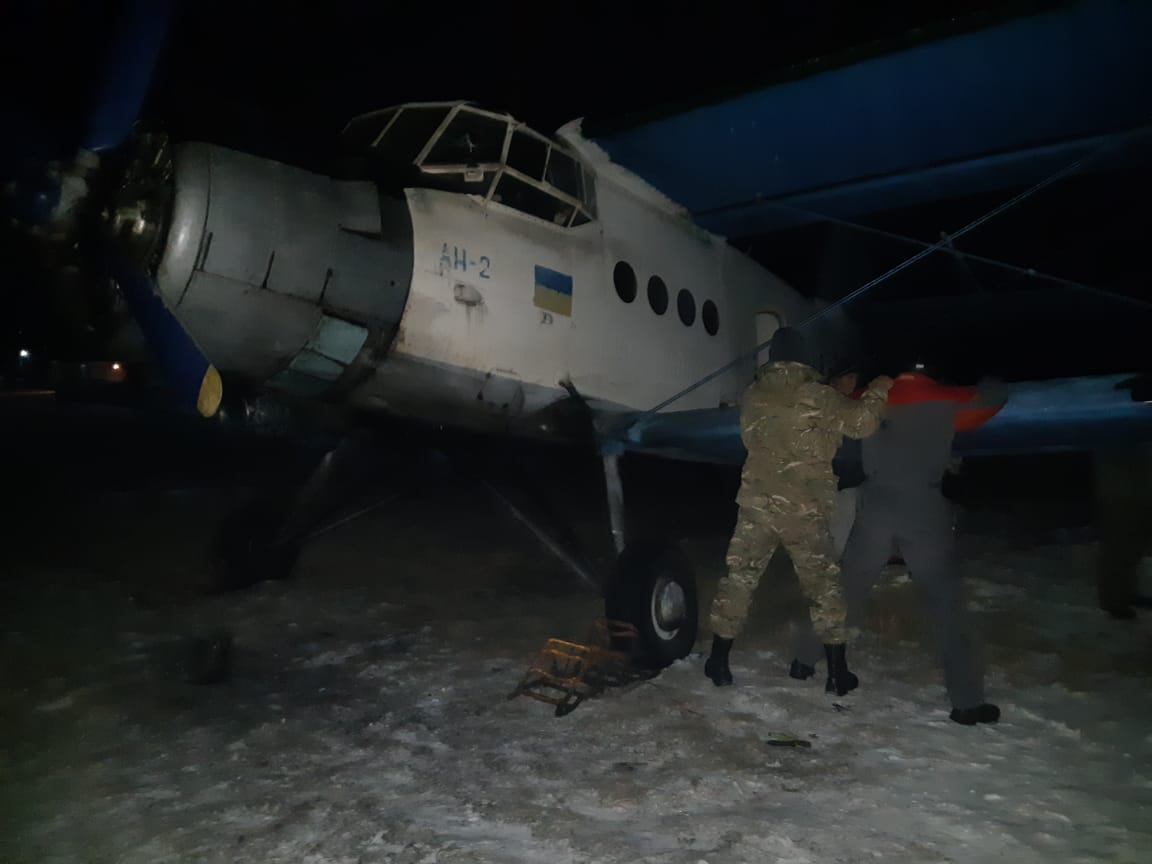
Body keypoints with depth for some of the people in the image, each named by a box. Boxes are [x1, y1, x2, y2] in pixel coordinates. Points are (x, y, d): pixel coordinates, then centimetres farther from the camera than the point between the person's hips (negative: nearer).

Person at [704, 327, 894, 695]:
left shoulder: (752, 396, 4)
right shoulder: (817, 397, -9)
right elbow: (862, 423, -10)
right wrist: (876, 392, 9)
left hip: (756, 505, 2)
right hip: (805, 510, -2)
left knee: (739, 580, 11)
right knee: (823, 587, 12)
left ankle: (718, 662, 15)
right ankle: (838, 673, 17)